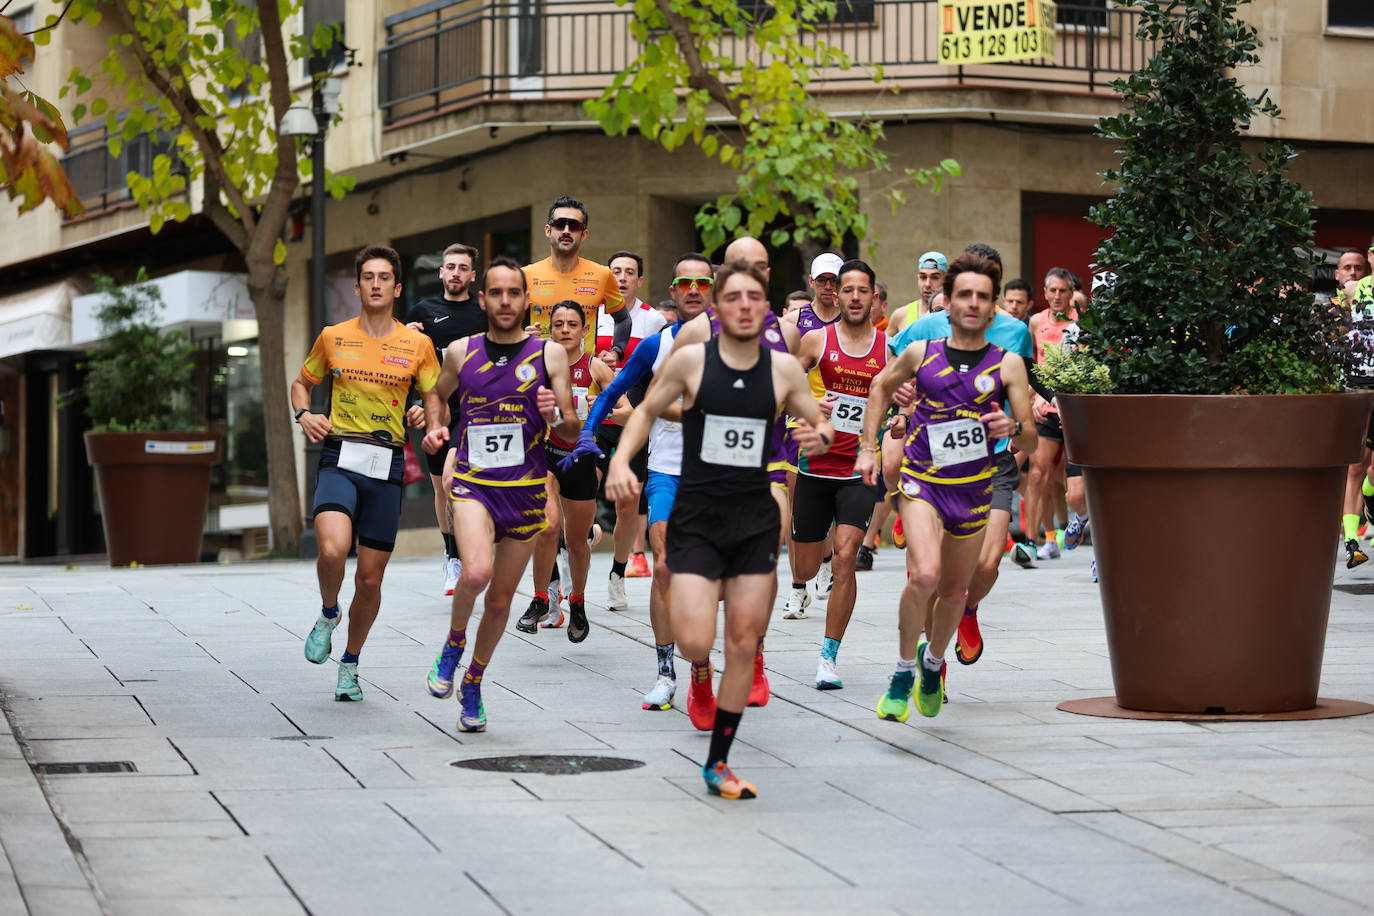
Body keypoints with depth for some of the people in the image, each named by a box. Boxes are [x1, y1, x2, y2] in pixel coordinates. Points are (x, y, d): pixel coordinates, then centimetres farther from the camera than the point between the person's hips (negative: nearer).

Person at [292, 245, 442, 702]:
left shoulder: (417, 344, 4)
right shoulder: (333, 338, 6)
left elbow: (434, 397, 12)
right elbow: (302, 382, 20)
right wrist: (304, 415, -1)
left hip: (387, 463, 1)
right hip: (339, 458, -1)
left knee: (370, 578, 5)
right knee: (333, 549, -27)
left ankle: (350, 665, 27)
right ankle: (328, 614, 7)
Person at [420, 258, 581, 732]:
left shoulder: (550, 354, 1)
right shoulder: (461, 352, 4)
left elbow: (573, 430, 4)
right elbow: (437, 393, 24)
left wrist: (554, 416, -18)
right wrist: (434, 427, 4)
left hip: (526, 490, 1)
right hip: (472, 483, -1)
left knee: (501, 598, 8)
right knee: (476, 572, -27)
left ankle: (472, 684, 31)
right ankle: (454, 641, 3)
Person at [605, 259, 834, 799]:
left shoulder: (784, 368, 1)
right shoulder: (690, 360, -4)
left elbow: (821, 425, 11)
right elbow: (647, 411, 9)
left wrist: (821, 437, -13)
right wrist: (621, 459, -7)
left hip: (756, 519, 2)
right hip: (696, 517, -2)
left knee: (743, 645, 3)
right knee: (694, 640, -16)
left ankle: (717, 764, 17)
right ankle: (699, 666, 25)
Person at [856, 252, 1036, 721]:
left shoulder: (1008, 364, -2)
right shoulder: (920, 354, -1)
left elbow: (1031, 442, -2)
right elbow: (882, 385, 20)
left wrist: (1014, 428, -24)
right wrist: (868, 446, 13)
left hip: (973, 490, 2)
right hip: (921, 481, -2)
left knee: (955, 590, 14)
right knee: (924, 574, -25)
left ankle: (933, 661, 45)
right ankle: (903, 672, -6)